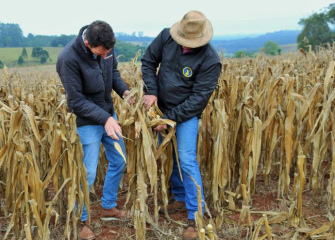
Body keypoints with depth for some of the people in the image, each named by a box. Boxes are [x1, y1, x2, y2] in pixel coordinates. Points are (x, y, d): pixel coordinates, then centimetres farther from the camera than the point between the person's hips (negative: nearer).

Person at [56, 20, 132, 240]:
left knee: (119, 162, 16)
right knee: (88, 174, -2)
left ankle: (108, 207, 36)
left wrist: (124, 91, -11)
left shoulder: (105, 47, -11)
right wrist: (105, 118, -30)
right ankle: (80, 220, 20)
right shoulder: (69, 59, -29)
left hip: (109, 114, 7)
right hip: (87, 121, -7)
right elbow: (76, 101, -24)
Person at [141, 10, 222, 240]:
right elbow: (149, 61, 1)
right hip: (161, 107, 6)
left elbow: (199, 97, -22)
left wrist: (170, 118, -22)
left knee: (186, 160, -14)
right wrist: (151, 91, -13)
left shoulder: (210, 60, -25)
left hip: (187, 113, -5)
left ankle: (195, 218, -6)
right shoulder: (166, 36, -12)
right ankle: (180, 197, 35)